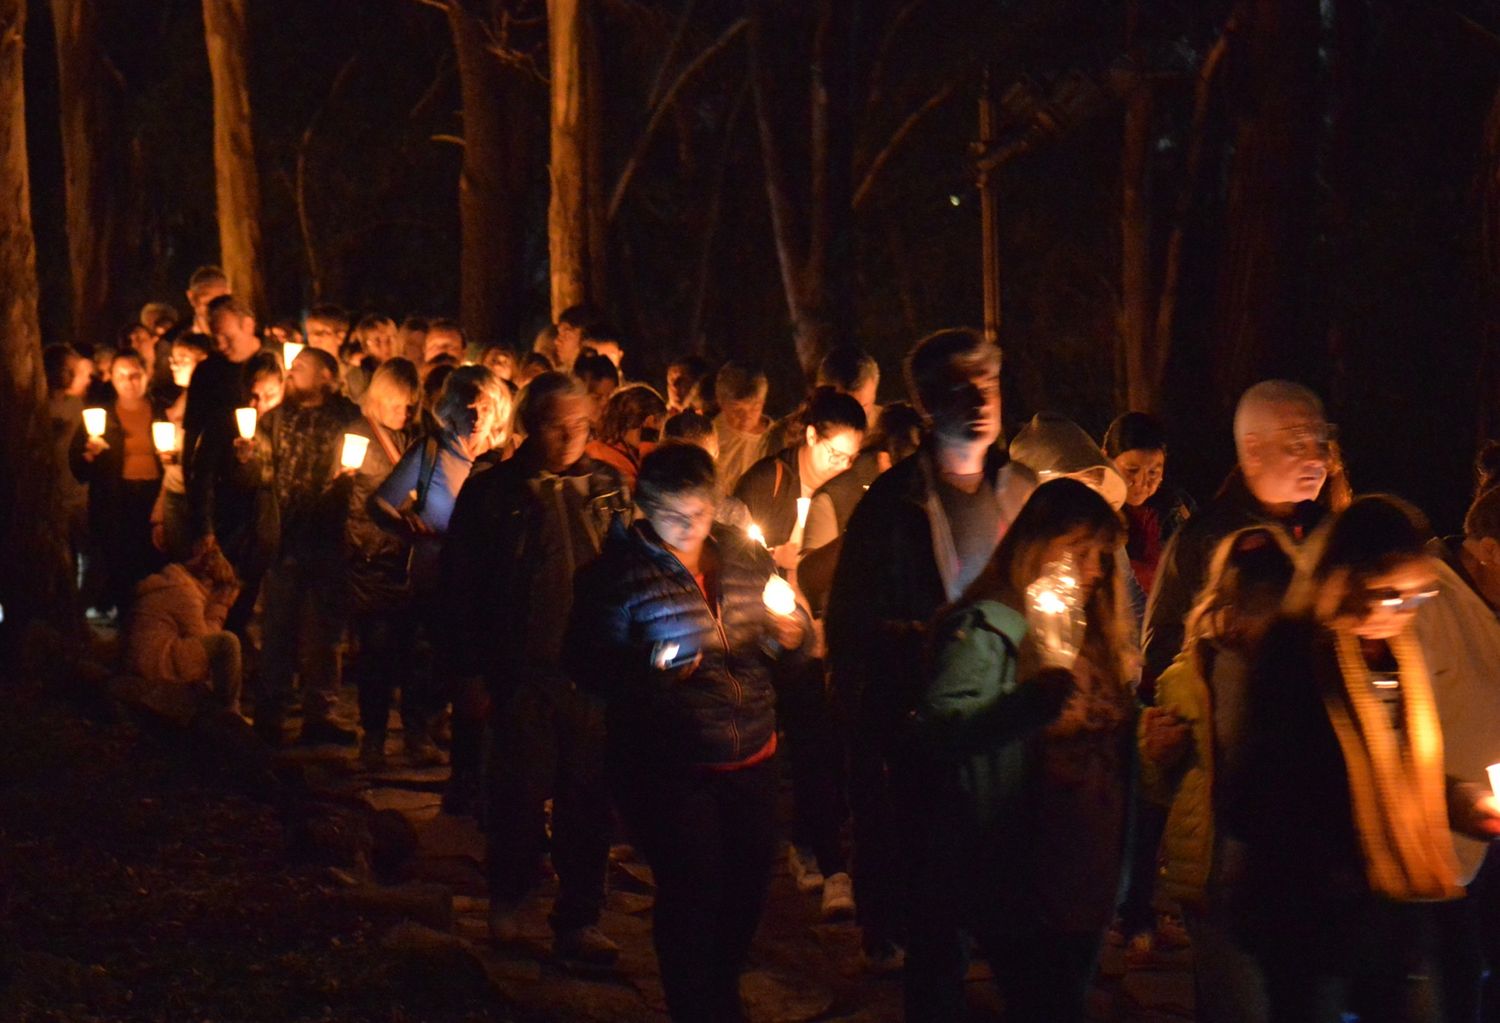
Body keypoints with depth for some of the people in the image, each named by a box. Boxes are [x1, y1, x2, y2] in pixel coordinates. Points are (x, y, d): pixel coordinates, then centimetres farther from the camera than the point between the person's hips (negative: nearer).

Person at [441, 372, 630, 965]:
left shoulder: (607, 490, 9)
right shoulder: (493, 493, 1)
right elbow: (461, 584, 1)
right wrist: (474, 670, -4)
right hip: (522, 670, -2)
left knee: (588, 800, 4)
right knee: (520, 792, 3)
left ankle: (579, 920, 13)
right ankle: (506, 900, 25)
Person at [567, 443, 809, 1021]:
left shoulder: (743, 554, 7)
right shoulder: (619, 571, -9)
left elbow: (784, 629, 19)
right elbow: (589, 665, -11)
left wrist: (790, 633, -5)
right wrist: (649, 666, -28)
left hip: (752, 760, 5)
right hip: (670, 770, -5)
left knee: (747, 886, 14)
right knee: (691, 892, -7)